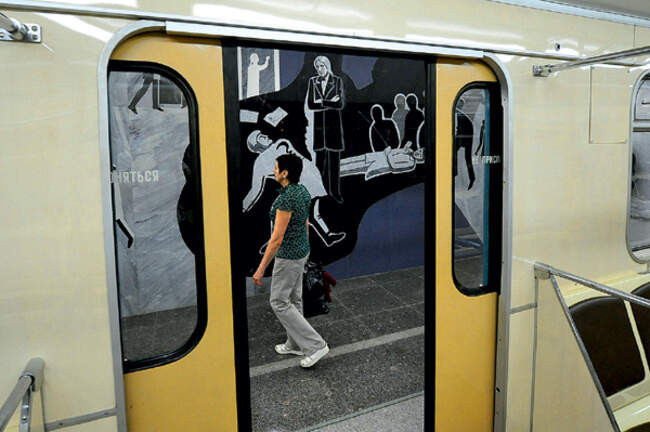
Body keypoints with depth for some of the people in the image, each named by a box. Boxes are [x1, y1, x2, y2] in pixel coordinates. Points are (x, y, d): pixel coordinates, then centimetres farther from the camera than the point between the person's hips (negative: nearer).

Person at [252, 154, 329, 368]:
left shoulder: (286, 199, -27)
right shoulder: (302, 191, 2)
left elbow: (276, 239, -27)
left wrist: (261, 269, -21)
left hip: (288, 255, -9)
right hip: (301, 250, 9)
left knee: (279, 302, 4)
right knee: (293, 298, 20)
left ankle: (315, 345, 6)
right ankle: (295, 344, 34)